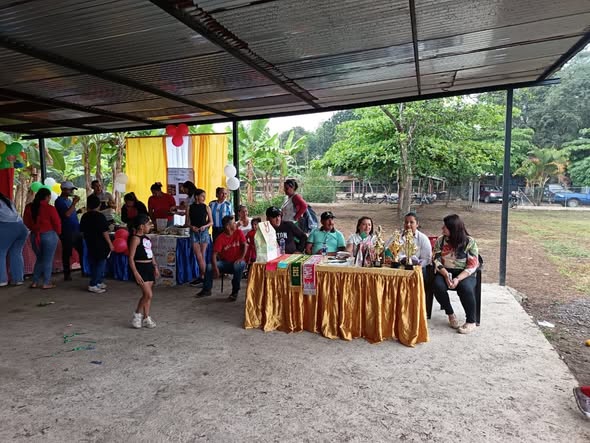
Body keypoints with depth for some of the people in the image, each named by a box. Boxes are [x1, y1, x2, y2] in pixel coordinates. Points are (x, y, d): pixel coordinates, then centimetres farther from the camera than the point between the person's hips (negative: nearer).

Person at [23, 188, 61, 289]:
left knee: (39, 259, 19)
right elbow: (57, 223, -9)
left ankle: (35, 282, 18)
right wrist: (57, 233, 10)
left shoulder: (28, 207, 1)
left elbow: (26, 222, 10)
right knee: (48, 260, 4)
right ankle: (46, 283, 7)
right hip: (49, 235, -5)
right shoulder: (50, 208, -16)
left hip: (34, 236, 5)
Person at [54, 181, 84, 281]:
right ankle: (67, 274, 9)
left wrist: (78, 211, 6)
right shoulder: (59, 201, -9)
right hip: (67, 231, -8)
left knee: (82, 250, 10)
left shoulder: (69, 200, 16)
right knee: (67, 253, 1)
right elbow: (66, 214, -23)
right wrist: (74, 203, -21)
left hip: (76, 230, 8)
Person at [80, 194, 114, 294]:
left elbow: (82, 231, 12)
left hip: (90, 244, 7)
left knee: (93, 263, 16)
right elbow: (105, 232, -17)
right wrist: (110, 244, -11)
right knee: (101, 264, 0)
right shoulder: (100, 216, -16)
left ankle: (99, 282, 25)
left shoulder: (85, 216, 4)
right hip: (101, 245, -7)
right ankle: (93, 285, -4)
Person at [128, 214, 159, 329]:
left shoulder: (146, 238, 12)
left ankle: (146, 318, 19)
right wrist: (136, 273, -21)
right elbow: (131, 257, -16)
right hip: (140, 267, -8)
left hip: (149, 267, 8)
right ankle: (137, 315, 10)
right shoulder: (135, 238, -12)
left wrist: (155, 266, 15)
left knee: (147, 295, 11)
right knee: (148, 294, -10)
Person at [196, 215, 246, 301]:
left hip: (237, 262, -1)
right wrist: (215, 268, -32)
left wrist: (241, 258, -26)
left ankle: (235, 292, -20)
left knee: (240, 265, -36)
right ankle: (206, 290, 2)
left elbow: (244, 246, -7)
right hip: (225, 263, 1)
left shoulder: (238, 233, -5)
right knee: (209, 266, -21)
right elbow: (214, 254, -15)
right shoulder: (220, 238, -9)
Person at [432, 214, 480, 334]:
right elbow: (436, 259, -3)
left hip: (464, 273, -3)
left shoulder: (469, 242, -8)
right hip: (445, 272, 3)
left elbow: (472, 265, -12)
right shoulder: (440, 240, 1)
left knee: (465, 288, -35)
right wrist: (446, 275, -20)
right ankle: (450, 314, -4)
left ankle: (471, 321, -13)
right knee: (438, 285, -29)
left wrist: (458, 279, -25)